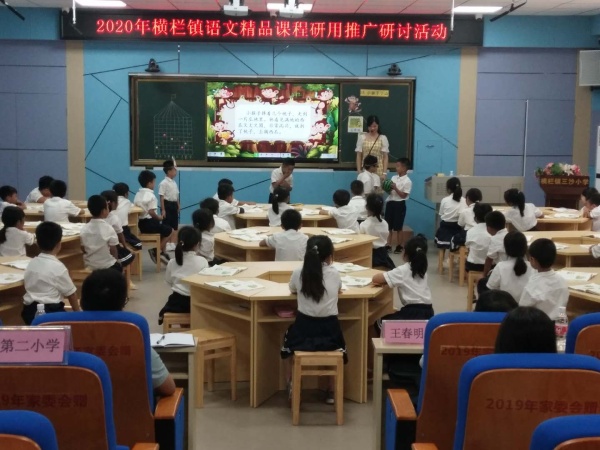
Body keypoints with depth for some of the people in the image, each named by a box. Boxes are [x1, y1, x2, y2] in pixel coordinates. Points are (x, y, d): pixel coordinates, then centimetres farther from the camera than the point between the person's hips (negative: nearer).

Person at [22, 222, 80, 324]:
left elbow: (28, 286, 15)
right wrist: (77, 312, 10)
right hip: (50, 312, -7)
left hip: (30, 312, 7)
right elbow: (71, 293, -4)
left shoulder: (31, 263, 7)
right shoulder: (58, 267, -11)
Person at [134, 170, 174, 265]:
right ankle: (156, 251, 6)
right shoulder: (151, 196, -15)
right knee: (169, 231, 8)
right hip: (149, 223, -9)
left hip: (140, 223, 9)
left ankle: (163, 253, 24)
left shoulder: (137, 194, 12)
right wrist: (159, 218, -3)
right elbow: (151, 212, -22)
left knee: (163, 229, 27)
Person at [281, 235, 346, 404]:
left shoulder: (298, 273, -6)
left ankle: (292, 389, 30)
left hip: (303, 330, 0)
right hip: (329, 331, 0)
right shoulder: (335, 275, -6)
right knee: (338, 346, 34)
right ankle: (331, 392, 35)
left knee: (289, 339, 34)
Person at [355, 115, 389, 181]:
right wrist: (359, 172, -1)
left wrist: (384, 173, -5)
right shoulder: (362, 137, 5)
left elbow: (385, 157, 2)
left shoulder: (383, 138, 4)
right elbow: (359, 156, 5)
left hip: (379, 171, 0)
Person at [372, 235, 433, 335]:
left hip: (414, 314, -7)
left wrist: (382, 281, 7)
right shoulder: (422, 269, 12)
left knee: (380, 322, 14)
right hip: (427, 313, 7)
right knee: (395, 316, 33)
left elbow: (375, 279, -14)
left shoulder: (403, 270, -10)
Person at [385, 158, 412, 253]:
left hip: (399, 204, -6)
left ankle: (399, 246, 14)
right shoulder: (394, 177, 9)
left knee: (398, 228, 2)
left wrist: (395, 188, -21)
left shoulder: (407, 181, -11)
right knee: (388, 226, 9)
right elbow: (389, 191, 12)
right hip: (390, 203, 6)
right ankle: (388, 245, 18)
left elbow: (403, 195, -14)